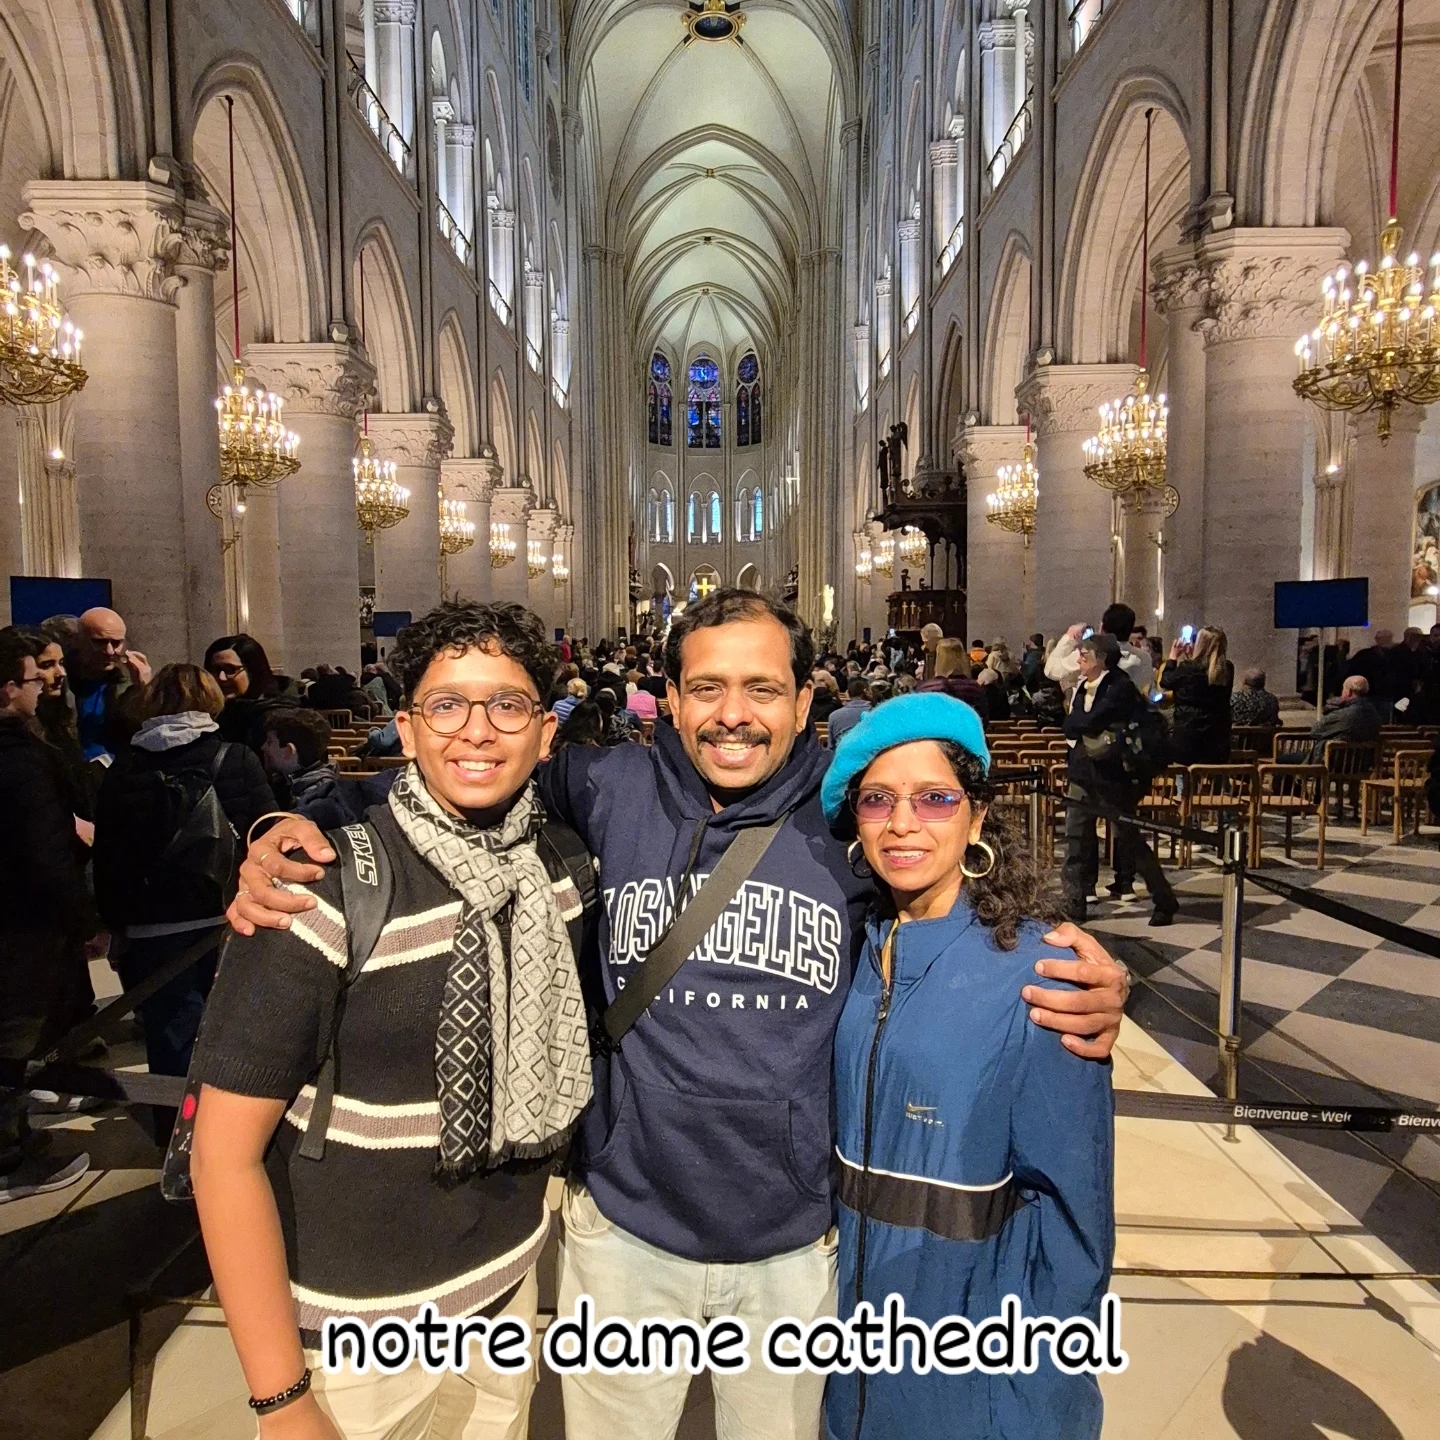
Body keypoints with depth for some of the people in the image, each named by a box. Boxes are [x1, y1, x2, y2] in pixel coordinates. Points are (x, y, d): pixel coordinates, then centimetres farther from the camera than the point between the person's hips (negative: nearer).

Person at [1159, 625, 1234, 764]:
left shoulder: (1187, 668, -14)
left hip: (1188, 736, -4)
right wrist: (1191, 658, 19)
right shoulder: (1227, 669, 0)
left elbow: (1165, 682, 4)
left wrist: (1173, 658, 14)